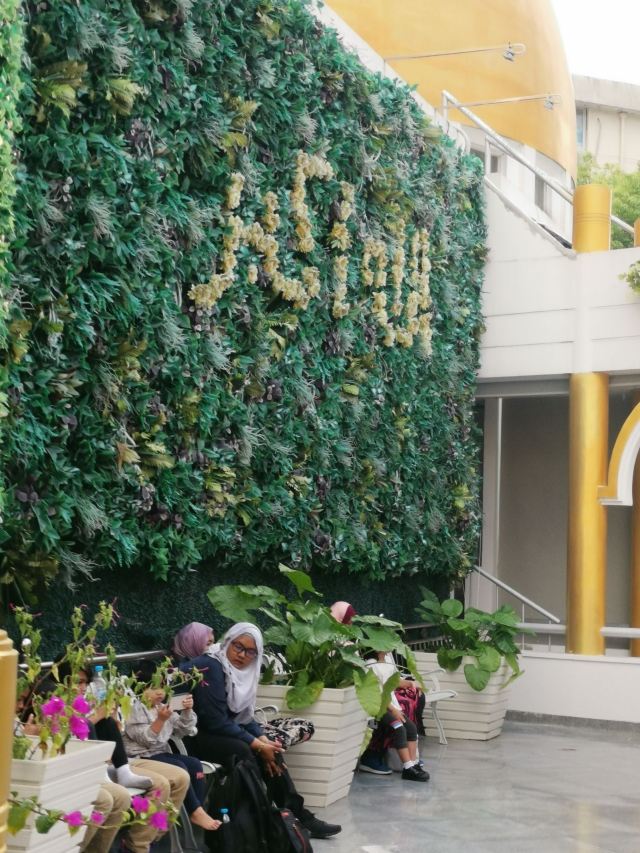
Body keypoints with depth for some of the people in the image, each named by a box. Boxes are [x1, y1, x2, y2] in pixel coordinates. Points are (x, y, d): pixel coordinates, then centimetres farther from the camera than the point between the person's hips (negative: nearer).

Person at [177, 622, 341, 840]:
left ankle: (299, 815, -5)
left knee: (270, 751, -7)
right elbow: (216, 721, -24)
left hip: (219, 732, 9)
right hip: (193, 735, -9)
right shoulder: (210, 667, -20)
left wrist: (263, 740, -9)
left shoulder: (241, 671, 6)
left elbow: (245, 715, 9)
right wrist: (257, 744, -20)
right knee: (242, 750, -30)